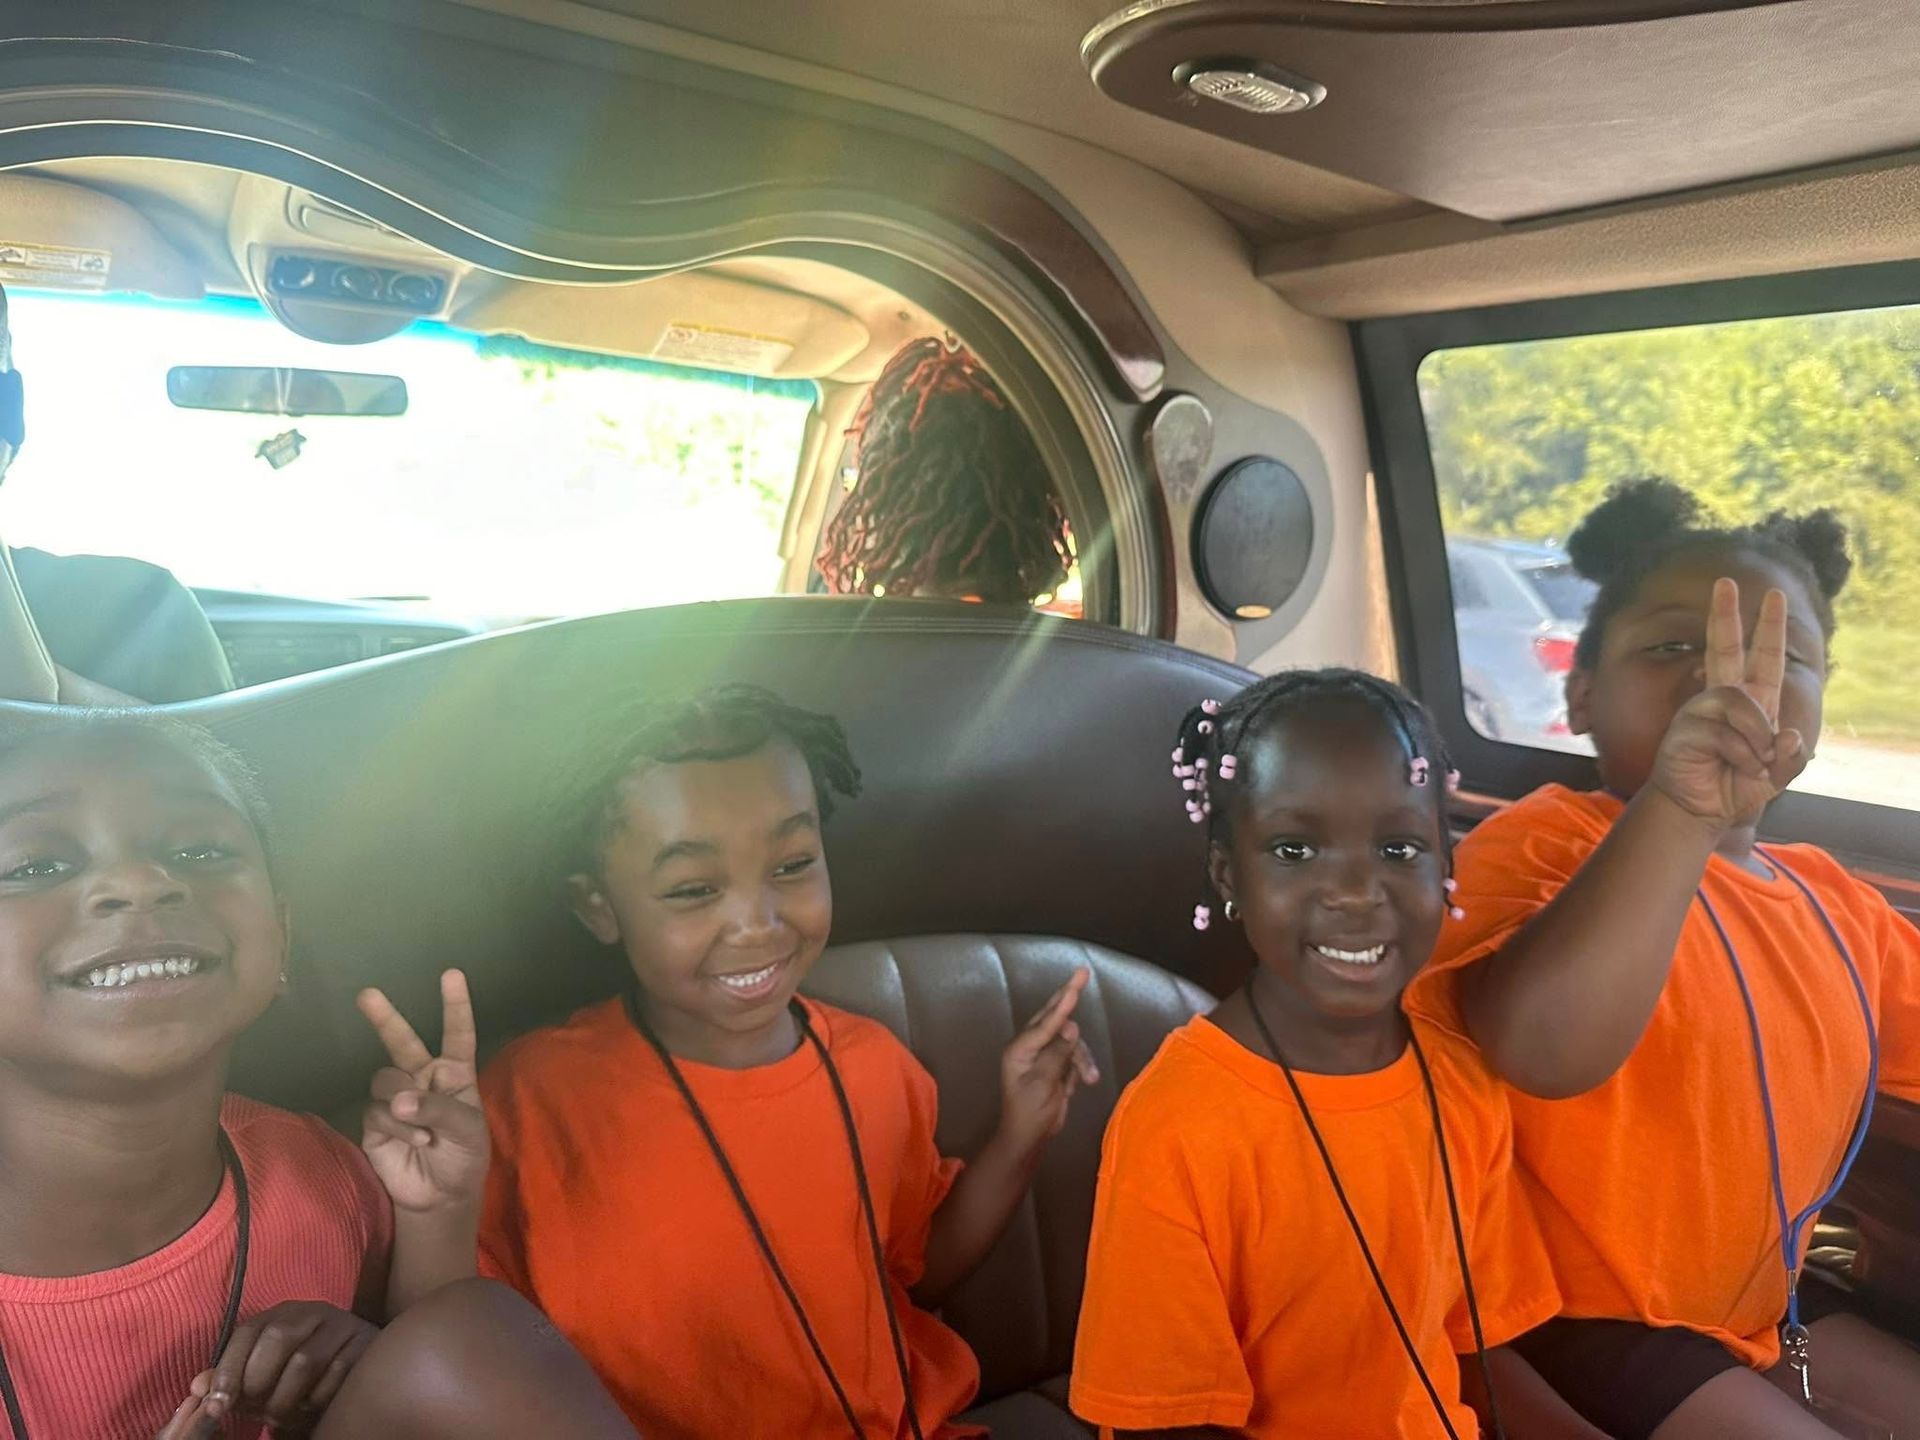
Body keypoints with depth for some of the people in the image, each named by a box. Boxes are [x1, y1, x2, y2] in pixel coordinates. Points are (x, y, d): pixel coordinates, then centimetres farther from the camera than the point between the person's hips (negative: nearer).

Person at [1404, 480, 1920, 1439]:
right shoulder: (1542, 843, -21)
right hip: (1573, 1314, -8)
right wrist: (1677, 807, -51)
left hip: (1762, 1304, 8)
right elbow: (1542, 1051, -41)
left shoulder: (1834, 901, 4)